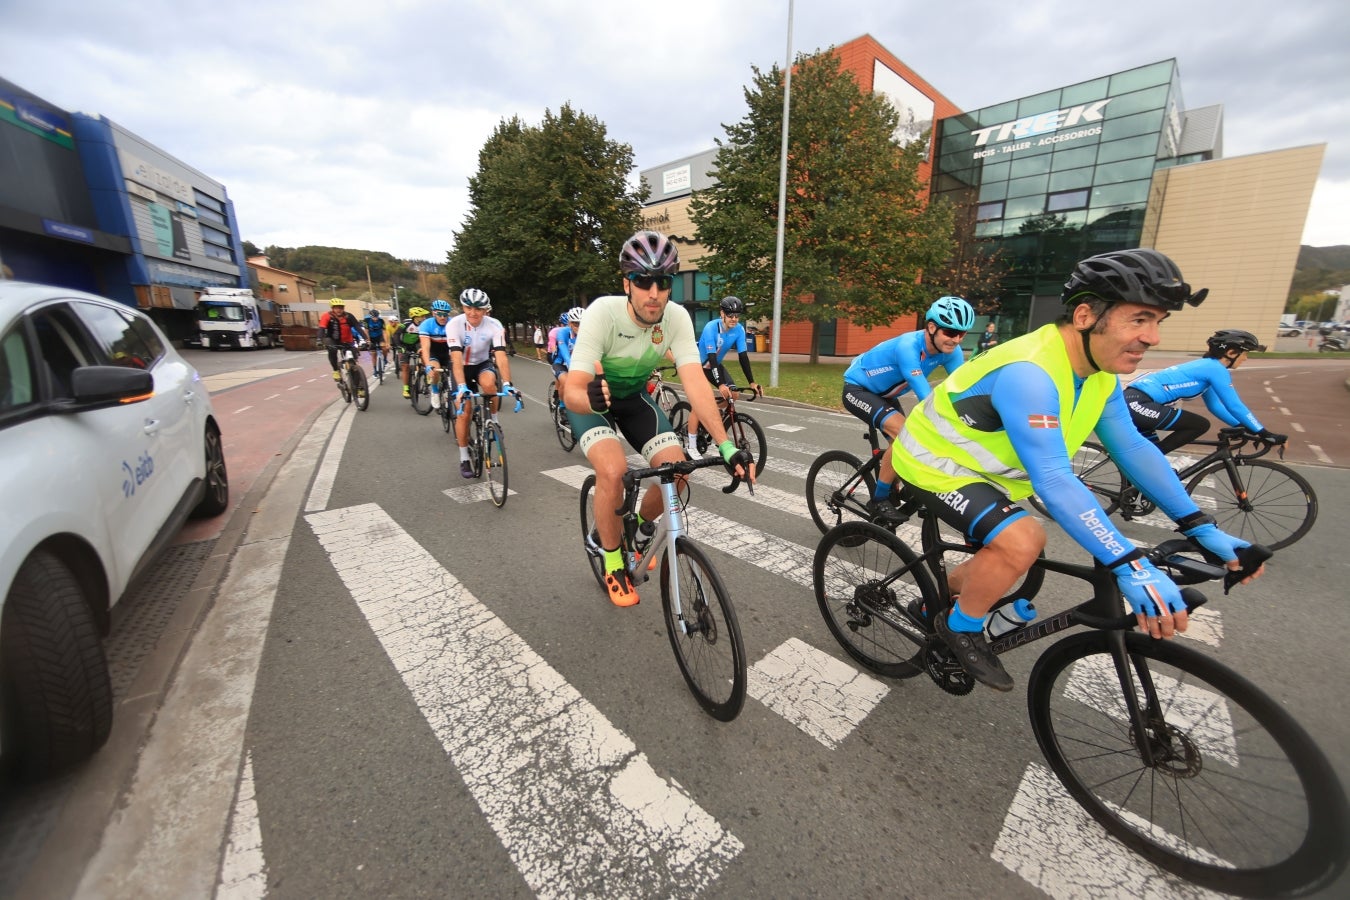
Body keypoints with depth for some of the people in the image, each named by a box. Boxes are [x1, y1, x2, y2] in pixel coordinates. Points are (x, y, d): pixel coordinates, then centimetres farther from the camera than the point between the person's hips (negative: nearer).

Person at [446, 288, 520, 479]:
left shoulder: (494, 326, -22)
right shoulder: (454, 324, -25)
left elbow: (501, 356, -31)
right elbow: (457, 359, -33)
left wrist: (507, 383, -44)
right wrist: (462, 387, -45)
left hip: (483, 364, 1)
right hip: (462, 367, 0)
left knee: (488, 383, -36)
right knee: (463, 413, -7)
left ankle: (494, 421, -9)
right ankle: (464, 458, 10)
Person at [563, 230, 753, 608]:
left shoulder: (677, 318, -22)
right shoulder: (602, 313, -31)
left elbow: (695, 382, -32)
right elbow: (572, 391, -36)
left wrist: (727, 446, -43)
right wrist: (591, 398, -61)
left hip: (634, 397, 4)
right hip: (593, 399, -3)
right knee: (613, 469, -30)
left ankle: (641, 525, 20)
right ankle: (613, 561, -2)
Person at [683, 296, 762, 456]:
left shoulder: (739, 330, -16)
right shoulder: (711, 328, -30)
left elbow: (743, 356, -16)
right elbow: (711, 357, -36)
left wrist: (752, 382, -24)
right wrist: (720, 384, -45)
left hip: (716, 365, 5)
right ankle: (692, 447, -5)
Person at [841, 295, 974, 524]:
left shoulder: (950, 351, -11)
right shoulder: (908, 346, -33)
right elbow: (926, 397, -40)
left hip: (884, 394, 8)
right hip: (857, 389, -8)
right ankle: (878, 500, -13)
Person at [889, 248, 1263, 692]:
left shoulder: (1100, 374, -2)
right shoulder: (1028, 373, -32)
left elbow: (1133, 448, 2)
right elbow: (1053, 481, -37)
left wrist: (1200, 527, -3)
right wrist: (1130, 566, -38)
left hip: (982, 469, 10)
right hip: (935, 464, -9)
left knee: (1010, 557, 18)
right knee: (1022, 542, -27)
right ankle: (960, 627, -2)